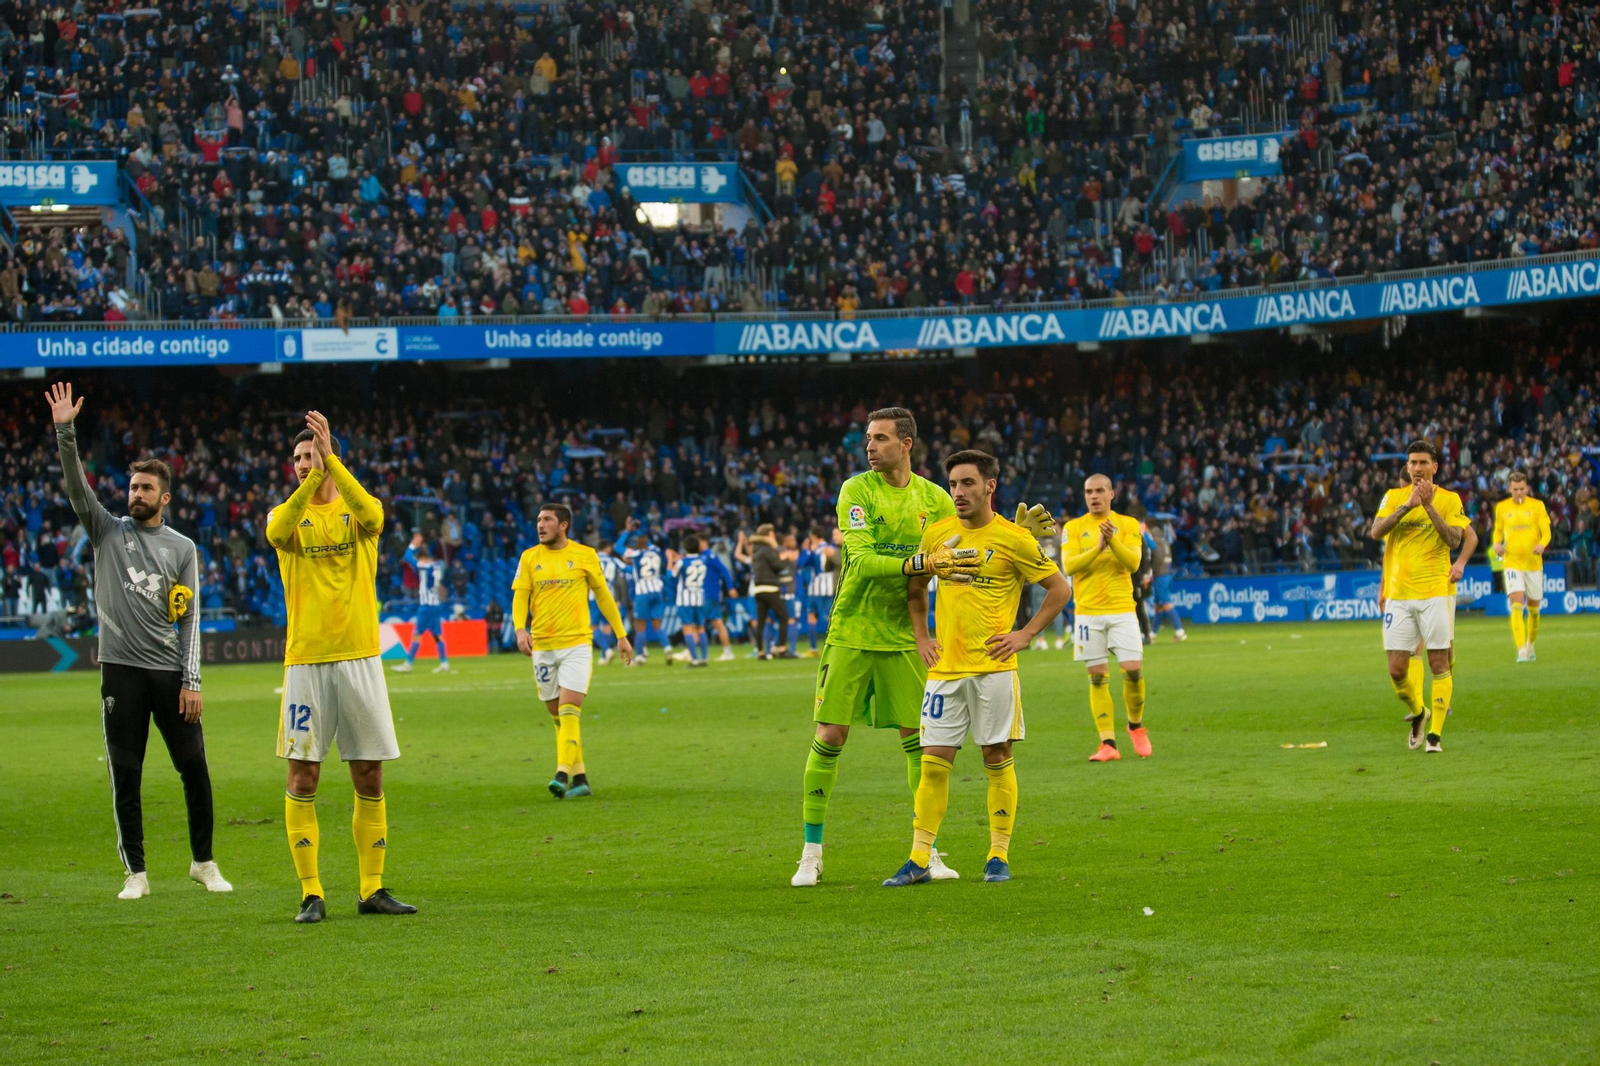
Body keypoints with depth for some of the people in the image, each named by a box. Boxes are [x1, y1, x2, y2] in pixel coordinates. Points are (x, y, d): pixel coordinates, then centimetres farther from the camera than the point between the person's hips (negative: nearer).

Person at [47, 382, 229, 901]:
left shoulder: (182, 548, 7)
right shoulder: (108, 531, 8)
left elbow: (189, 619, 4)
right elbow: (76, 486, -5)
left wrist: (191, 681, -4)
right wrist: (65, 432, -20)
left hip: (171, 672, 0)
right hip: (121, 669, 0)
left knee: (194, 769, -1)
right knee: (125, 776, 1)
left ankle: (203, 862, 14)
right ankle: (135, 873, 8)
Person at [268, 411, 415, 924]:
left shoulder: (355, 512, 6)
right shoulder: (288, 514, 5)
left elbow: (371, 515, -20)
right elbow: (278, 531, -20)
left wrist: (330, 461, -27)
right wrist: (313, 478, -31)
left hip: (359, 657, 1)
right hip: (305, 660, -1)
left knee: (369, 777, 4)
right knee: (302, 776, -4)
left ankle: (372, 889, 13)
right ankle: (311, 893, 2)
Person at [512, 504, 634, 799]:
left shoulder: (584, 555, 2)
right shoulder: (529, 558, 7)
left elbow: (603, 595, 10)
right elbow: (520, 596, 2)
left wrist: (621, 635, 11)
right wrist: (520, 629, -17)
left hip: (576, 644, -3)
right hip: (542, 646, 3)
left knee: (568, 711, -16)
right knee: (557, 716, 7)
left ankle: (563, 774, -23)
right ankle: (580, 778, 15)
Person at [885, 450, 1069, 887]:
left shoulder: (1013, 539, -4)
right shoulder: (937, 533, 7)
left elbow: (1059, 588, 4)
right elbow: (916, 585, 23)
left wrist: (1026, 634, -3)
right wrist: (921, 637, 13)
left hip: (993, 666, -3)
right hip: (945, 667, 3)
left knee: (997, 759, 1)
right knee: (934, 763, 0)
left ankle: (999, 857, 10)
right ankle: (919, 861, 1)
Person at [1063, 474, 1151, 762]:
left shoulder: (1128, 525, 6)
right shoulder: (1074, 528, 6)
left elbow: (1133, 562, -6)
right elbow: (1069, 565, -7)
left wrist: (1113, 541, -22)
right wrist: (1098, 548, -20)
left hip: (1122, 609, 0)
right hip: (1088, 612, 0)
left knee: (1133, 670, -9)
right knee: (1098, 678, -1)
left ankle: (1136, 726, 17)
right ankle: (1108, 744, 1)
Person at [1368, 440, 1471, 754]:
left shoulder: (1448, 500, 4)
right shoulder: (1394, 497, 10)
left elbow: (1454, 539, -10)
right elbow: (1376, 531, -6)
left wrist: (1429, 506, -14)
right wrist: (1408, 505, -14)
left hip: (1434, 592, -2)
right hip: (1398, 594, 2)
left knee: (1438, 663, -6)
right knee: (1396, 669, -1)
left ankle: (1435, 734, 0)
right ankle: (1416, 712, 27)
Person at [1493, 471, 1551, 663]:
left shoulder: (1537, 506, 0)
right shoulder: (1502, 508, 4)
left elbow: (1546, 533, -5)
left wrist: (1541, 545, -26)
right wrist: (1497, 544, -3)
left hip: (1534, 563, 1)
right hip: (1512, 563, -1)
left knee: (1533, 609, 11)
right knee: (1516, 606, -17)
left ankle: (1530, 646, 33)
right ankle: (1521, 650, -23)